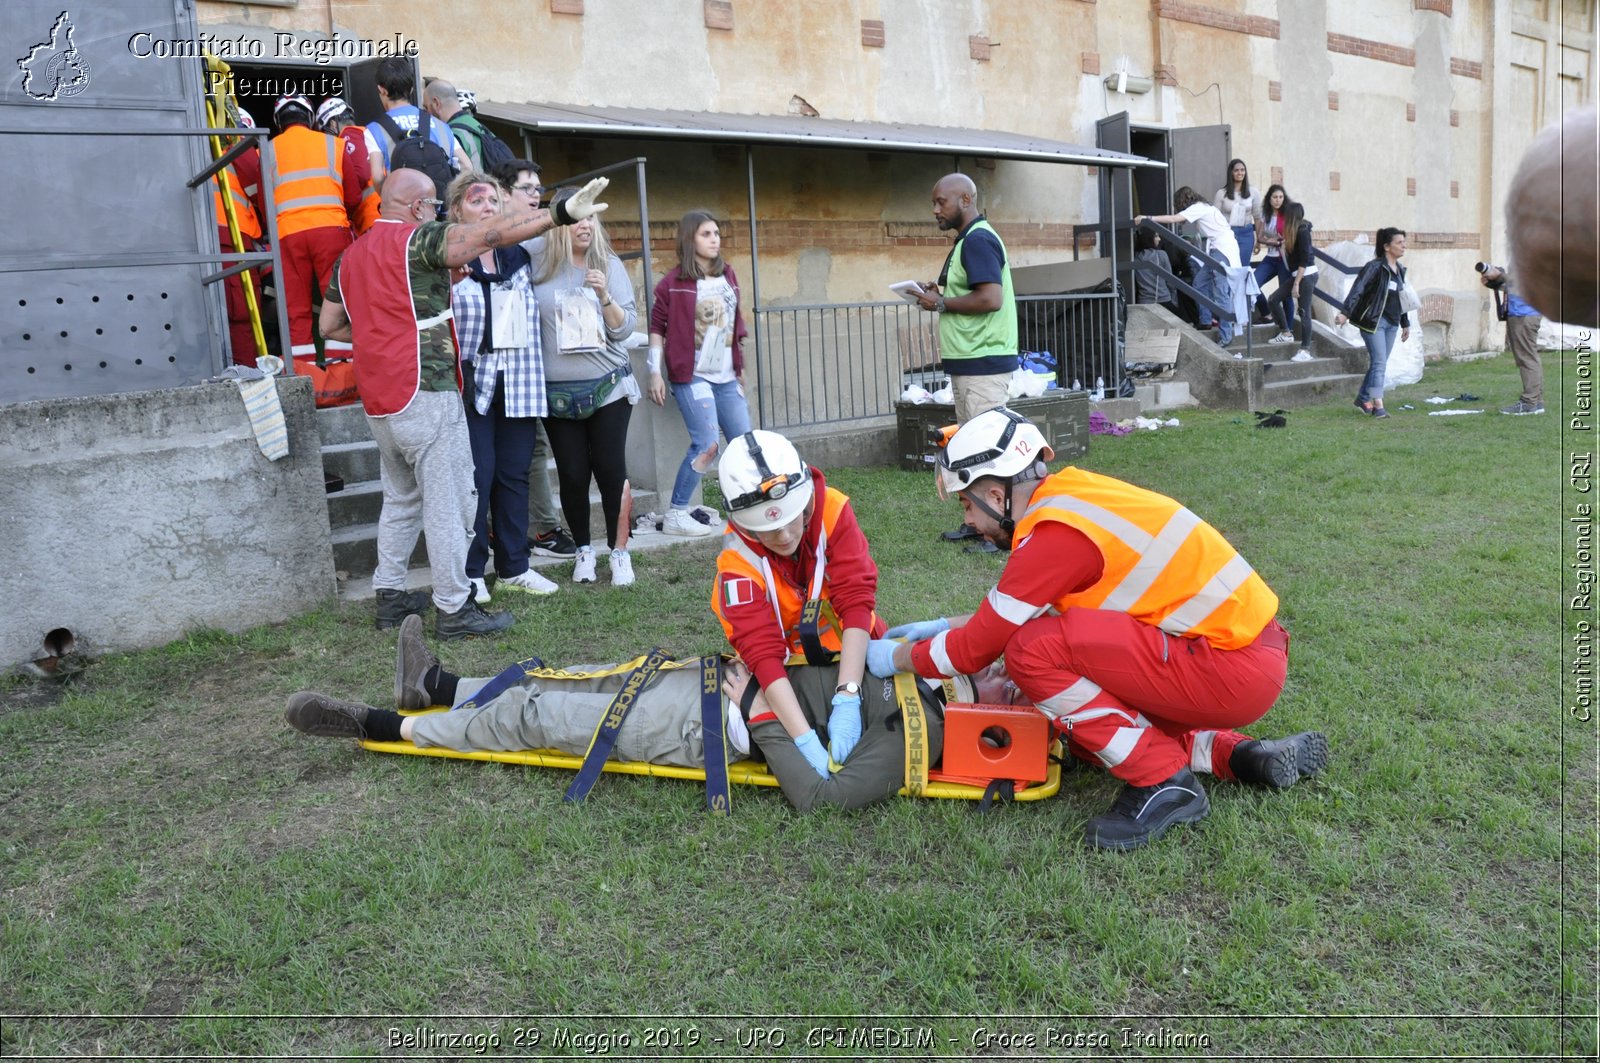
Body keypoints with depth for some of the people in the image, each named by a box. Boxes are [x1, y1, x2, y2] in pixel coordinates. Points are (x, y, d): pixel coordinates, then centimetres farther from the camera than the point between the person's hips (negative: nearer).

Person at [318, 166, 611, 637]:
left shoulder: (351, 255, 14)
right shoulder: (419, 240, -10)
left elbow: (330, 324, 20)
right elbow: (492, 232, -21)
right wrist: (562, 213, -25)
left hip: (379, 402, 8)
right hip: (425, 394, -8)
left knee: (401, 499, 20)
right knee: (447, 504, -3)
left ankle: (389, 595, 25)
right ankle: (454, 609, 1)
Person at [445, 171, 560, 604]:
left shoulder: (518, 256, 14)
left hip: (518, 383, 5)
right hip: (471, 382, -5)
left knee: (514, 474, 9)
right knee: (477, 475, -4)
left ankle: (514, 567, 18)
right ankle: (471, 571, 9)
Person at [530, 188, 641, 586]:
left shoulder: (609, 265, 1)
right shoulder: (538, 268, 0)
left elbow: (625, 328, -2)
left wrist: (604, 295, -18)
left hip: (608, 386, 0)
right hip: (557, 392, 0)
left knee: (610, 469, -2)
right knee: (572, 474, 3)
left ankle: (619, 551, 11)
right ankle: (583, 549, 21)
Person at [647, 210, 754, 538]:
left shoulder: (727, 275, 12)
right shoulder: (674, 282, -5)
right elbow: (657, 327, -2)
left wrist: (741, 367, 20)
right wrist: (655, 373, -8)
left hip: (726, 377, 6)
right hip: (692, 376, -6)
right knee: (706, 444, -14)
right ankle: (675, 516, -3)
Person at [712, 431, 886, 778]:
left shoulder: (832, 509, -26)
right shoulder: (738, 560, -27)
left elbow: (856, 600, -30)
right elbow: (763, 653, -32)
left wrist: (847, 699, -39)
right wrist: (807, 742, -42)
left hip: (849, 649, 1)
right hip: (791, 663, -1)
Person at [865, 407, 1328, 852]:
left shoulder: (1056, 534, -19)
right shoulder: (1072, 493, 8)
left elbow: (974, 650, -10)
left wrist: (896, 658, 7)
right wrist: (943, 626, 23)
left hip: (1233, 668, -10)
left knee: (1033, 649, -18)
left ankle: (1163, 784, -7)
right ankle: (1233, 752, 13)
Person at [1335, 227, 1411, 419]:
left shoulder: (1400, 270, 14)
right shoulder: (1375, 267, -11)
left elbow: (1402, 298, 23)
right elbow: (1357, 289, -21)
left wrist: (1405, 323, 25)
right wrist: (1345, 313, -32)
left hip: (1391, 323, 8)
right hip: (1373, 320, -8)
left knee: (1379, 363, 10)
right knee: (1379, 362, -12)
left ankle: (1363, 399, 22)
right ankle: (1378, 405, -11)